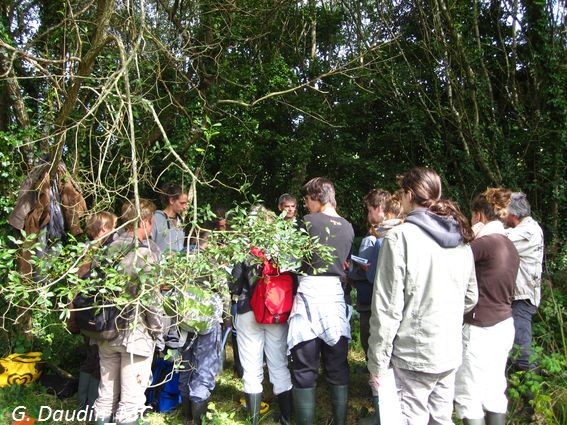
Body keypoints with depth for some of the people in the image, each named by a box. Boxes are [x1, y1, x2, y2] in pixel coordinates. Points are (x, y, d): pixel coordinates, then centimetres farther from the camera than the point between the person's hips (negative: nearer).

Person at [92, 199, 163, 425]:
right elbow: (151, 295, -17)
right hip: (136, 334, -6)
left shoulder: (108, 248, 2)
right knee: (131, 399, 5)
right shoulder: (147, 250, -14)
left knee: (106, 394, 18)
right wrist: (157, 329, -4)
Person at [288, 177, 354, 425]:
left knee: (305, 370, 3)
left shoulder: (309, 221, -7)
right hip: (336, 295, 5)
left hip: (310, 295, -5)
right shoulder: (348, 227, 8)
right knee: (338, 368, 14)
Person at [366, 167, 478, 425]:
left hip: (413, 355, -6)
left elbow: (387, 308, -16)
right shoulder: (461, 240, 5)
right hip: (451, 354, 6)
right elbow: (470, 297, 13)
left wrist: (377, 363, -9)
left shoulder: (400, 237, -15)